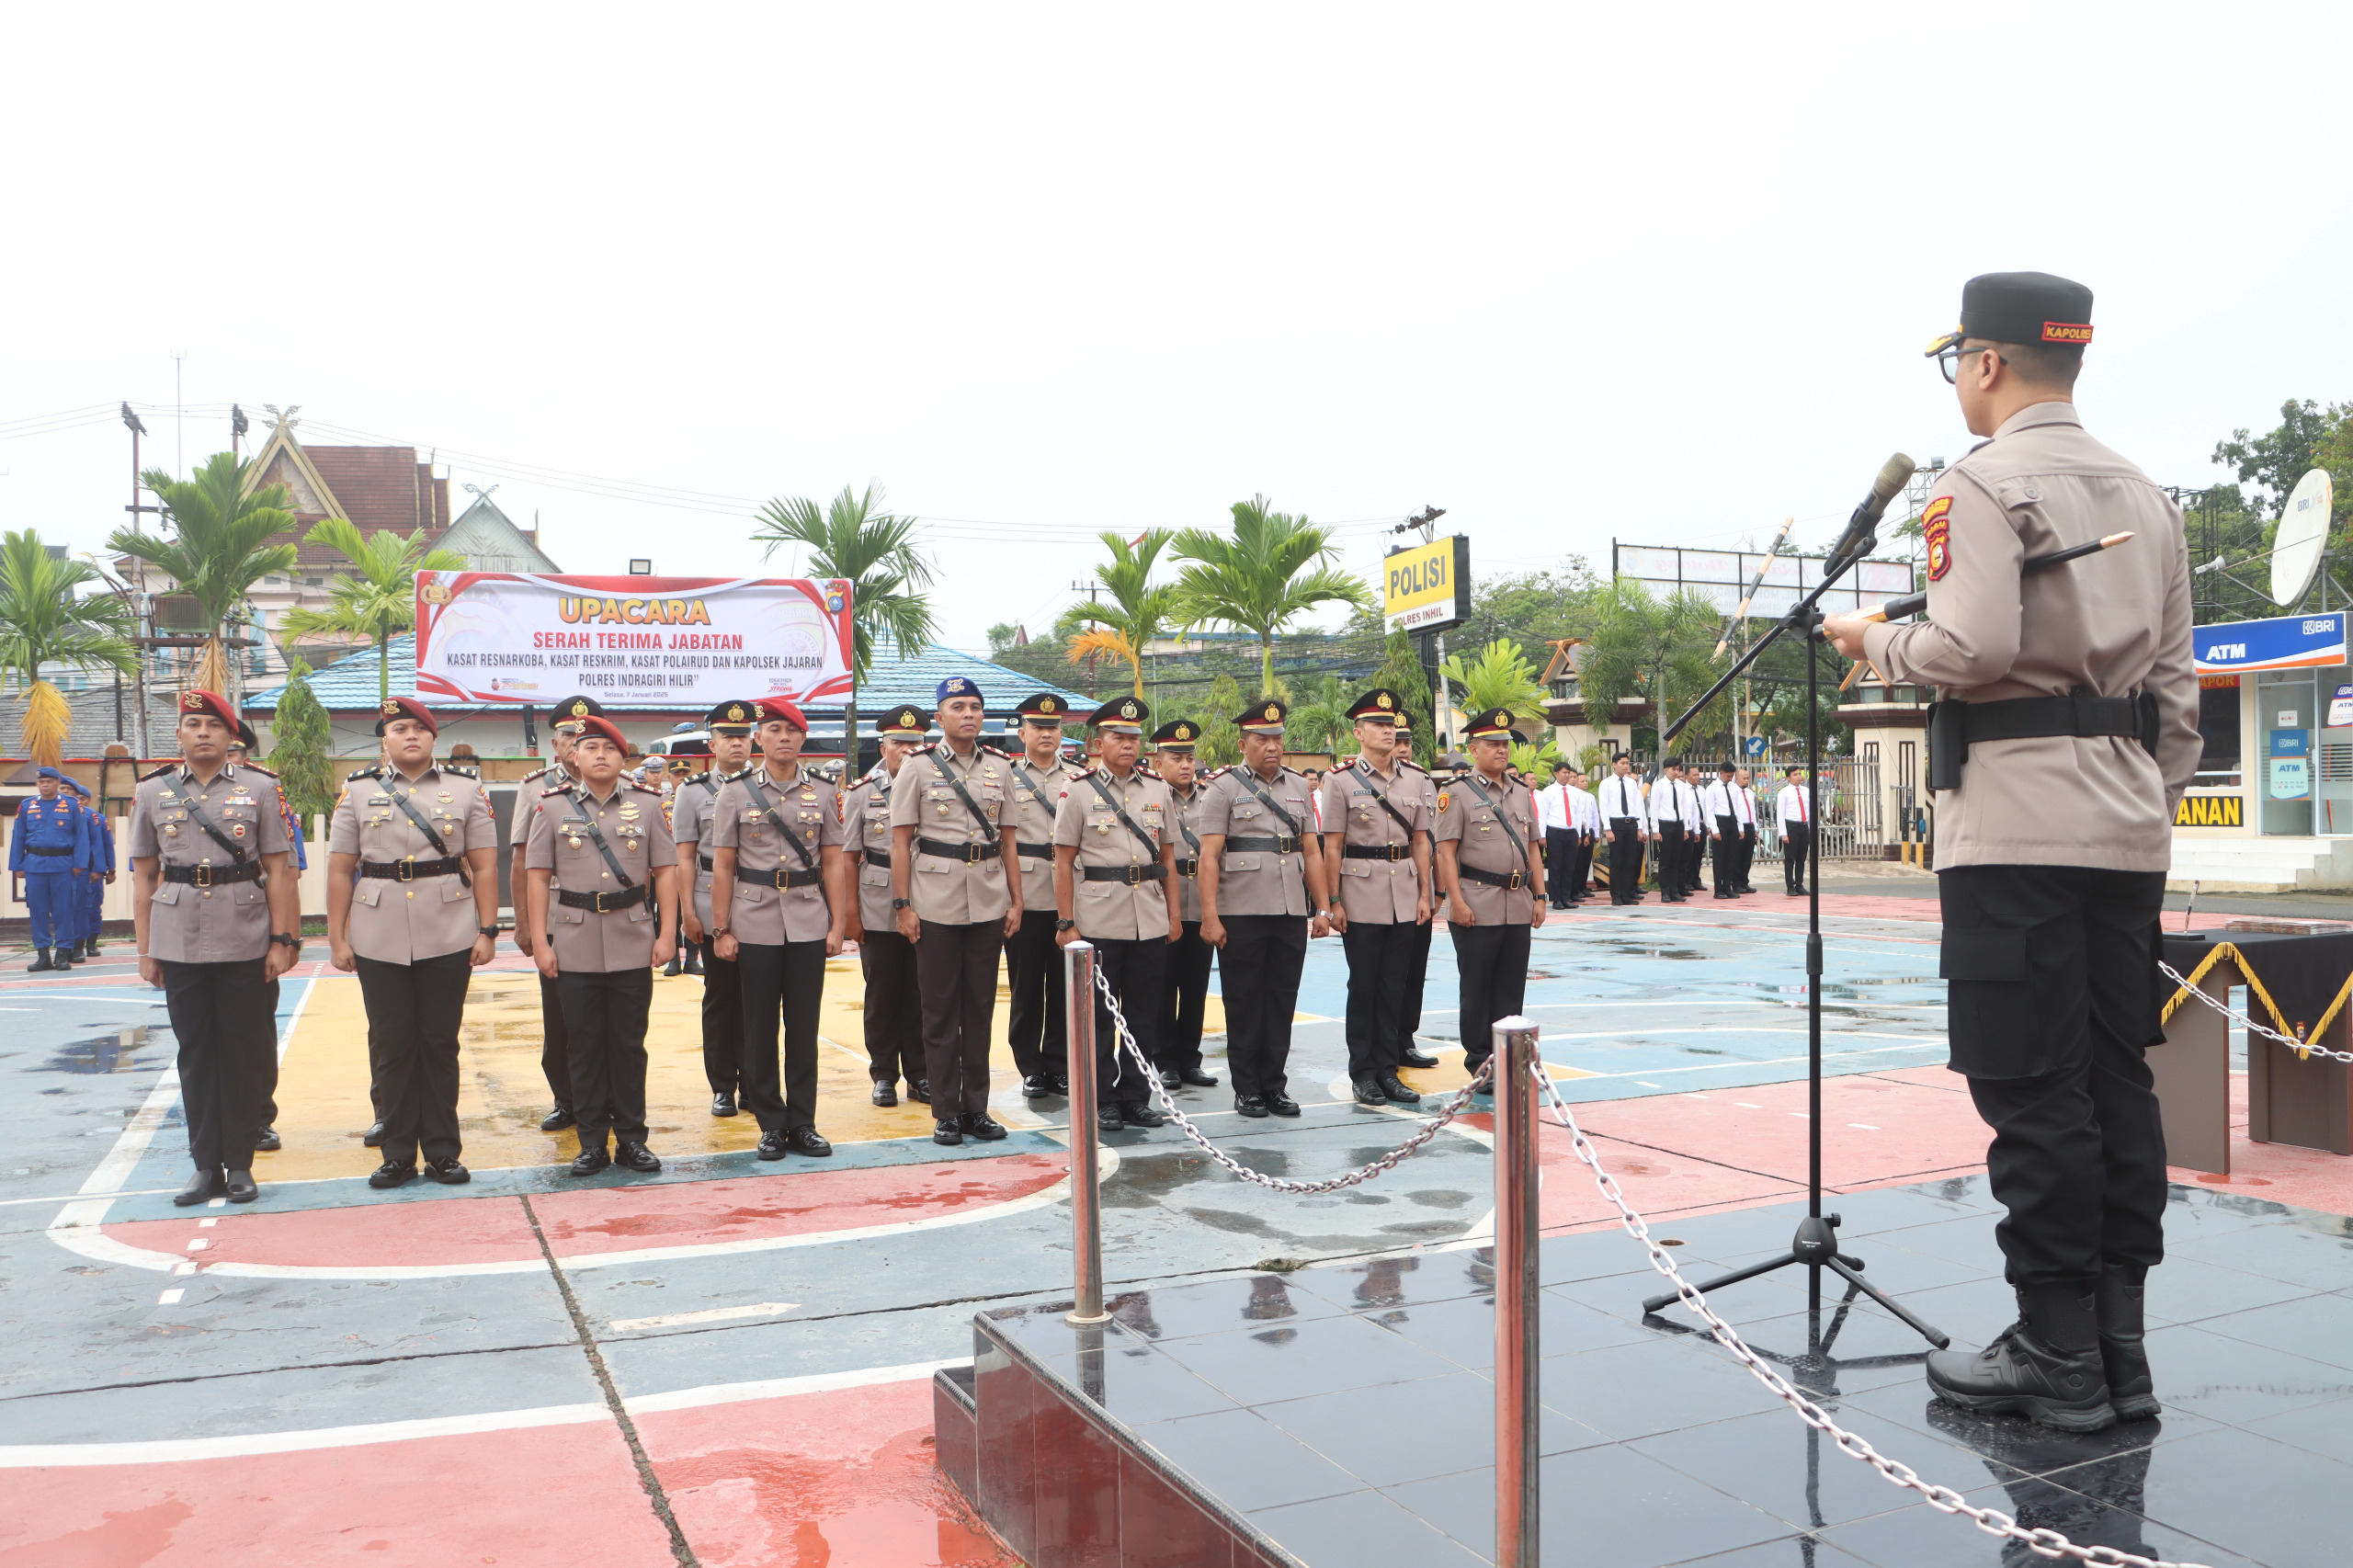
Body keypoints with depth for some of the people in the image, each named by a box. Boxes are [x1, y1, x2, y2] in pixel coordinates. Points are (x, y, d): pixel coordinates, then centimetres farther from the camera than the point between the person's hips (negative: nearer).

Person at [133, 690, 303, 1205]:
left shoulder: (258, 791, 3)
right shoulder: (151, 793, 8)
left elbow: (278, 871, 2)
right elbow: (144, 876, 10)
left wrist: (282, 940, -4)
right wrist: (145, 950, 6)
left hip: (245, 944, -1)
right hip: (179, 945, 1)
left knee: (246, 1054, 3)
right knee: (195, 1054, 7)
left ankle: (240, 1163, 14)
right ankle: (207, 1166, 16)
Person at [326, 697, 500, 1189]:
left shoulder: (466, 789, 5)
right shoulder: (356, 791, 7)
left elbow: (484, 867, 3)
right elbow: (340, 871, 6)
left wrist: (487, 931, -4)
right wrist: (337, 938, 2)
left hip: (448, 940, -1)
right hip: (379, 942, 1)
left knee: (440, 1045, 6)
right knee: (390, 1047, 6)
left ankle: (443, 1152, 15)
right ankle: (397, 1153, 16)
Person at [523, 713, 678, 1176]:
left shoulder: (648, 804, 4)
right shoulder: (551, 806, 3)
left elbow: (665, 871, 4)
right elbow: (538, 875, 3)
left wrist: (667, 933, -3)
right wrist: (539, 941, -3)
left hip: (633, 945, 0)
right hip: (573, 946, 0)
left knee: (629, 1043, 6)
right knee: (584, 1045, 6)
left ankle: (632, 1138, 15)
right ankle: (592, 1142, 15)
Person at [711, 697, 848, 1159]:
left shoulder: (824, 792, 7)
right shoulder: (735, 792, 3)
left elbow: (833, 862, 7)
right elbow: (722, 866, 2)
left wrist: (838, 924, 1)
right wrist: (721, 930, -2)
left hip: (808, 925, 1)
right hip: (755, 925, -1)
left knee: (804, 1025, 5)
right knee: (760, 1027, 4)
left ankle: (803, 1123, 14)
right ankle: (771, 1125, 14)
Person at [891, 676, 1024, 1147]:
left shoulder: (999, 768, 10)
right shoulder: (918, 767, 0)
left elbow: (1008, 842, 12)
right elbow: (900, 842, -1)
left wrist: (1016, 901, 7)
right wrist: (903, 905, -7)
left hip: (988, 907, 3)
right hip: (936, 908, -3)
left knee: (980, 1009, 8)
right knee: (940, 1011, 3)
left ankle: (977, 1108, 16)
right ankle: (946, 1112, 11)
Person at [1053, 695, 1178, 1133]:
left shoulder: (1157, 790, 11)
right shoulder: (1078, 791, 1)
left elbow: (1168, 856, 15)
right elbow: (1063, 861, -1)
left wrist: (1175, 912, 9)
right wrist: (1065, 923, -6)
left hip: (1151, 922, 3)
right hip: (1098, 922, -3)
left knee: (1144, 1014, 7)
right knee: (1098, 1015, 3)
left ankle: (1135, 1097, 18)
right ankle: (1101, 1101, 13)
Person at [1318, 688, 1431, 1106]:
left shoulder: (1414, 780, 10)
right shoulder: (1342, 781, -3)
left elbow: (1421, 841, 12)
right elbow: (1332, 846, -4)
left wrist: (1424, 894, 6)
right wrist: (1333, 902, -8)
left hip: (1404, 899, 4)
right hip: (1362, 897, -4)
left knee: (1394, 987, 8)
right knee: (1363, 987, 2)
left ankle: (1387, 1071, 17)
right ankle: (1363, 1074, 11)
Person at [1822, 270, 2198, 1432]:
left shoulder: (1983, 483, -6)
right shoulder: (2147, 496, 17)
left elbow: (1971, 647, -19)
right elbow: (2176, 683, 15)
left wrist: (1871, 640, -1)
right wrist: (2156, 808, 19)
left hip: (2016, 821, -8)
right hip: (2126, 824, 8)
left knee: (2031, 1090, -3)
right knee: (2116, 1080, 10)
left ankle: (2058, 1354, 4)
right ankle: (2120, 1344, 16)